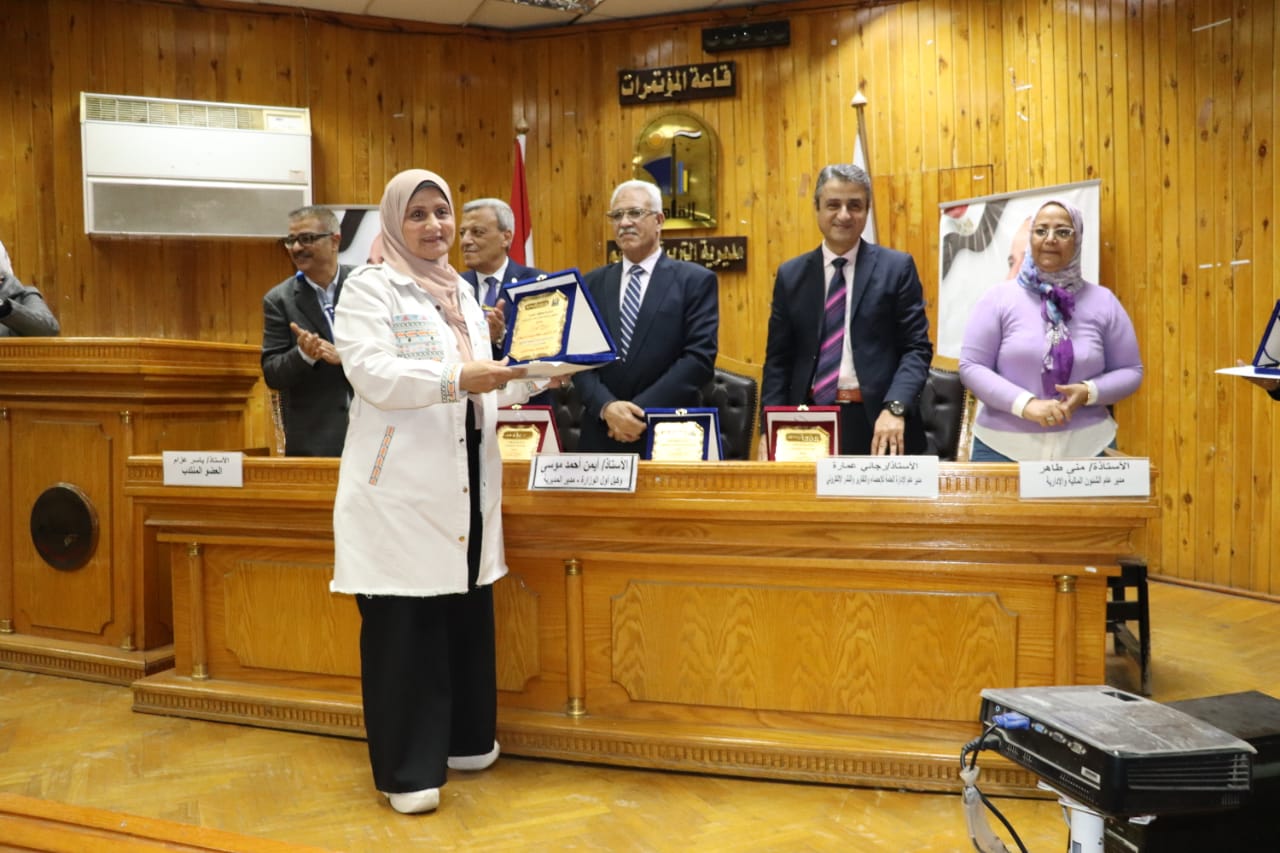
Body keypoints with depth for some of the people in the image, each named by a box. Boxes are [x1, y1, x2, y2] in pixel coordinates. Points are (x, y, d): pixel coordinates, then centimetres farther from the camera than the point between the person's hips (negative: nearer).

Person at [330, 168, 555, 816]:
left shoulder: (463, 293, 18)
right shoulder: (368, 287, -2)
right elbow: (371, 373, -16)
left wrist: (530, 379, 1)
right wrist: (456, 380, -26)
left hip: (464, 482, 6)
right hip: (401, 485, -6)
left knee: (466, 613, 11)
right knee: (404, 624, -2)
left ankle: (463, 740, 28)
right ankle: (407, 769, 9)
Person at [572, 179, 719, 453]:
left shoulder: (696, 280, -1)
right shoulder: (592, 283, 10)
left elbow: (700, 357, -10)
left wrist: (643, 410, -15)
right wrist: (606, 407, -14)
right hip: (602, 435, 3)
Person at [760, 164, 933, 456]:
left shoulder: (897, 267, 2)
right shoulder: (791, 274, 9)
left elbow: (917, 348, -2)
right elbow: (778, 359, 8)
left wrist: (894, 407, -18)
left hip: (876, 420, -2)